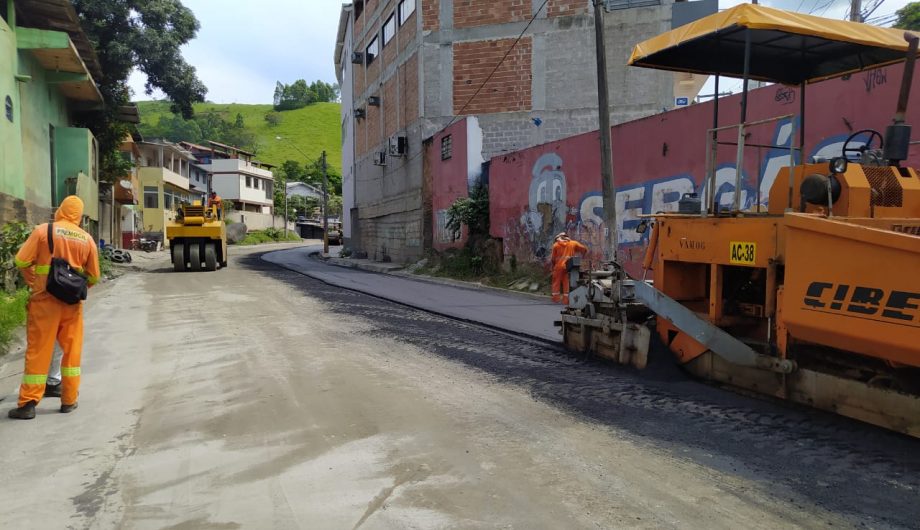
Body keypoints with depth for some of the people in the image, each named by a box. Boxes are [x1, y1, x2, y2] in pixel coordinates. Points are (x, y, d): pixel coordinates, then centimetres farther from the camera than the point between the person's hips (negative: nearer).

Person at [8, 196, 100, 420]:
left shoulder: (43, 230, -5)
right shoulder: (87, 239, 3)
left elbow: (21, 261, -7)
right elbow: (93, 277, 8)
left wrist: (31, 280, 11)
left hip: (44, 300, -2)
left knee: (38, 351, 4)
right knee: (71, 350, 11)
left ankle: (28, 403, 6)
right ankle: (69, 400, 16)